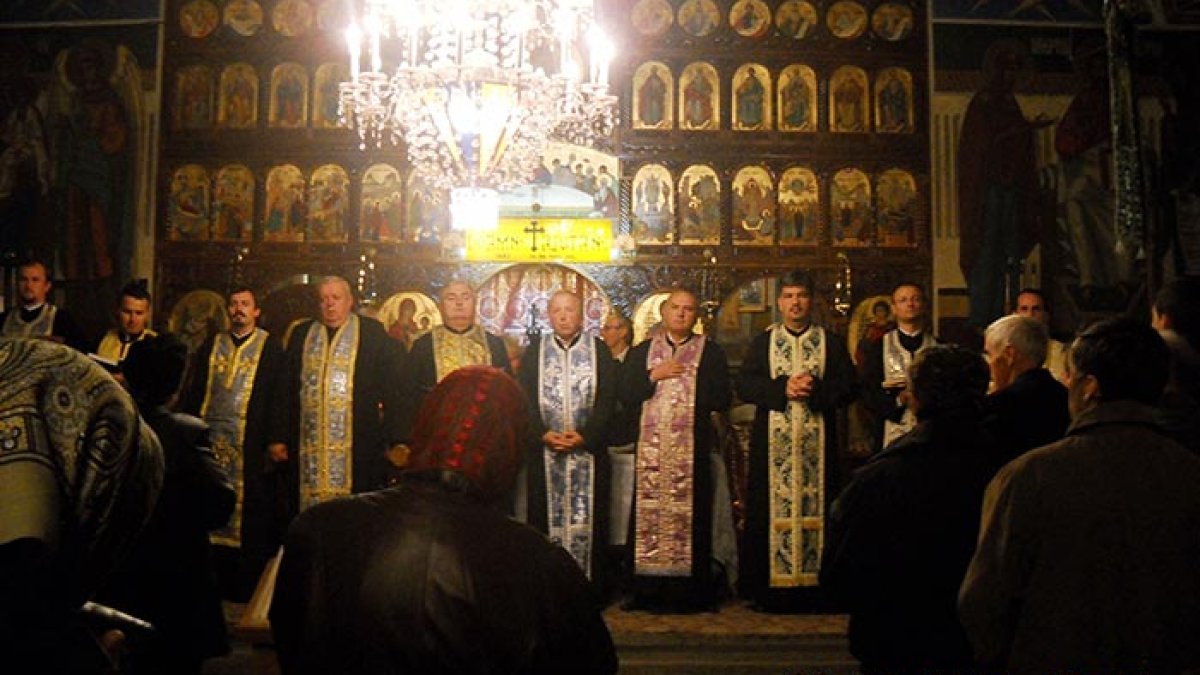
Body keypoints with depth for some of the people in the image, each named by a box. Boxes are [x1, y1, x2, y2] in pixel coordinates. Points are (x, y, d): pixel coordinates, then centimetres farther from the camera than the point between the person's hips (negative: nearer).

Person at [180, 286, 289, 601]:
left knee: (249, 515, -2)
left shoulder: (270, 348, 4)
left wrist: (276, 441, -10)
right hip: (210, 441, 3)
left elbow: (278, 397, -2)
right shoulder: (211, 346, 15)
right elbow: (193, 392, 13)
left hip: (250, 445, -3)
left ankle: (245, 590, 7)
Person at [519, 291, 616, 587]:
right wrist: (542, 434, -13)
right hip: (544, 450, 1)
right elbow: (525, 399, 3)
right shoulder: (534, 351, 9)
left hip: (588, 449, -1)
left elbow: (607, 398, -1)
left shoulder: (599, 350, 5)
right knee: (547, 517, 3)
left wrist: (586, 435, -13)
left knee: (586, 518, 0)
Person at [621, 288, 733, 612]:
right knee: (650, 515, 0)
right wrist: (655, 376, -7)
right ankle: (649, 591, 7)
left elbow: (723, 400, -1)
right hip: (651, 448, 2)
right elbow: (626, 395, 4)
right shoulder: (640, 353, 14)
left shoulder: (712, 352, 8)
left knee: (691, 514, -4)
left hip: (693, 449, -1)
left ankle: (691, 591, 4)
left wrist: (686, 380, -2)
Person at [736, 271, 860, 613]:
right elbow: (744, 385, -1)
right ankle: (772, 586, 5)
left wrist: (816, 389, -14)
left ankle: (815, 583, 8)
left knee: (815, 506, 0)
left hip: (818, 442, 0)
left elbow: (850, 385, 2)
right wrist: (783, 388, -13)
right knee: (774, 507, -1)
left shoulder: (831, 342, 10)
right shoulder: (763, 342, 10)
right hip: (773, 442, 0)